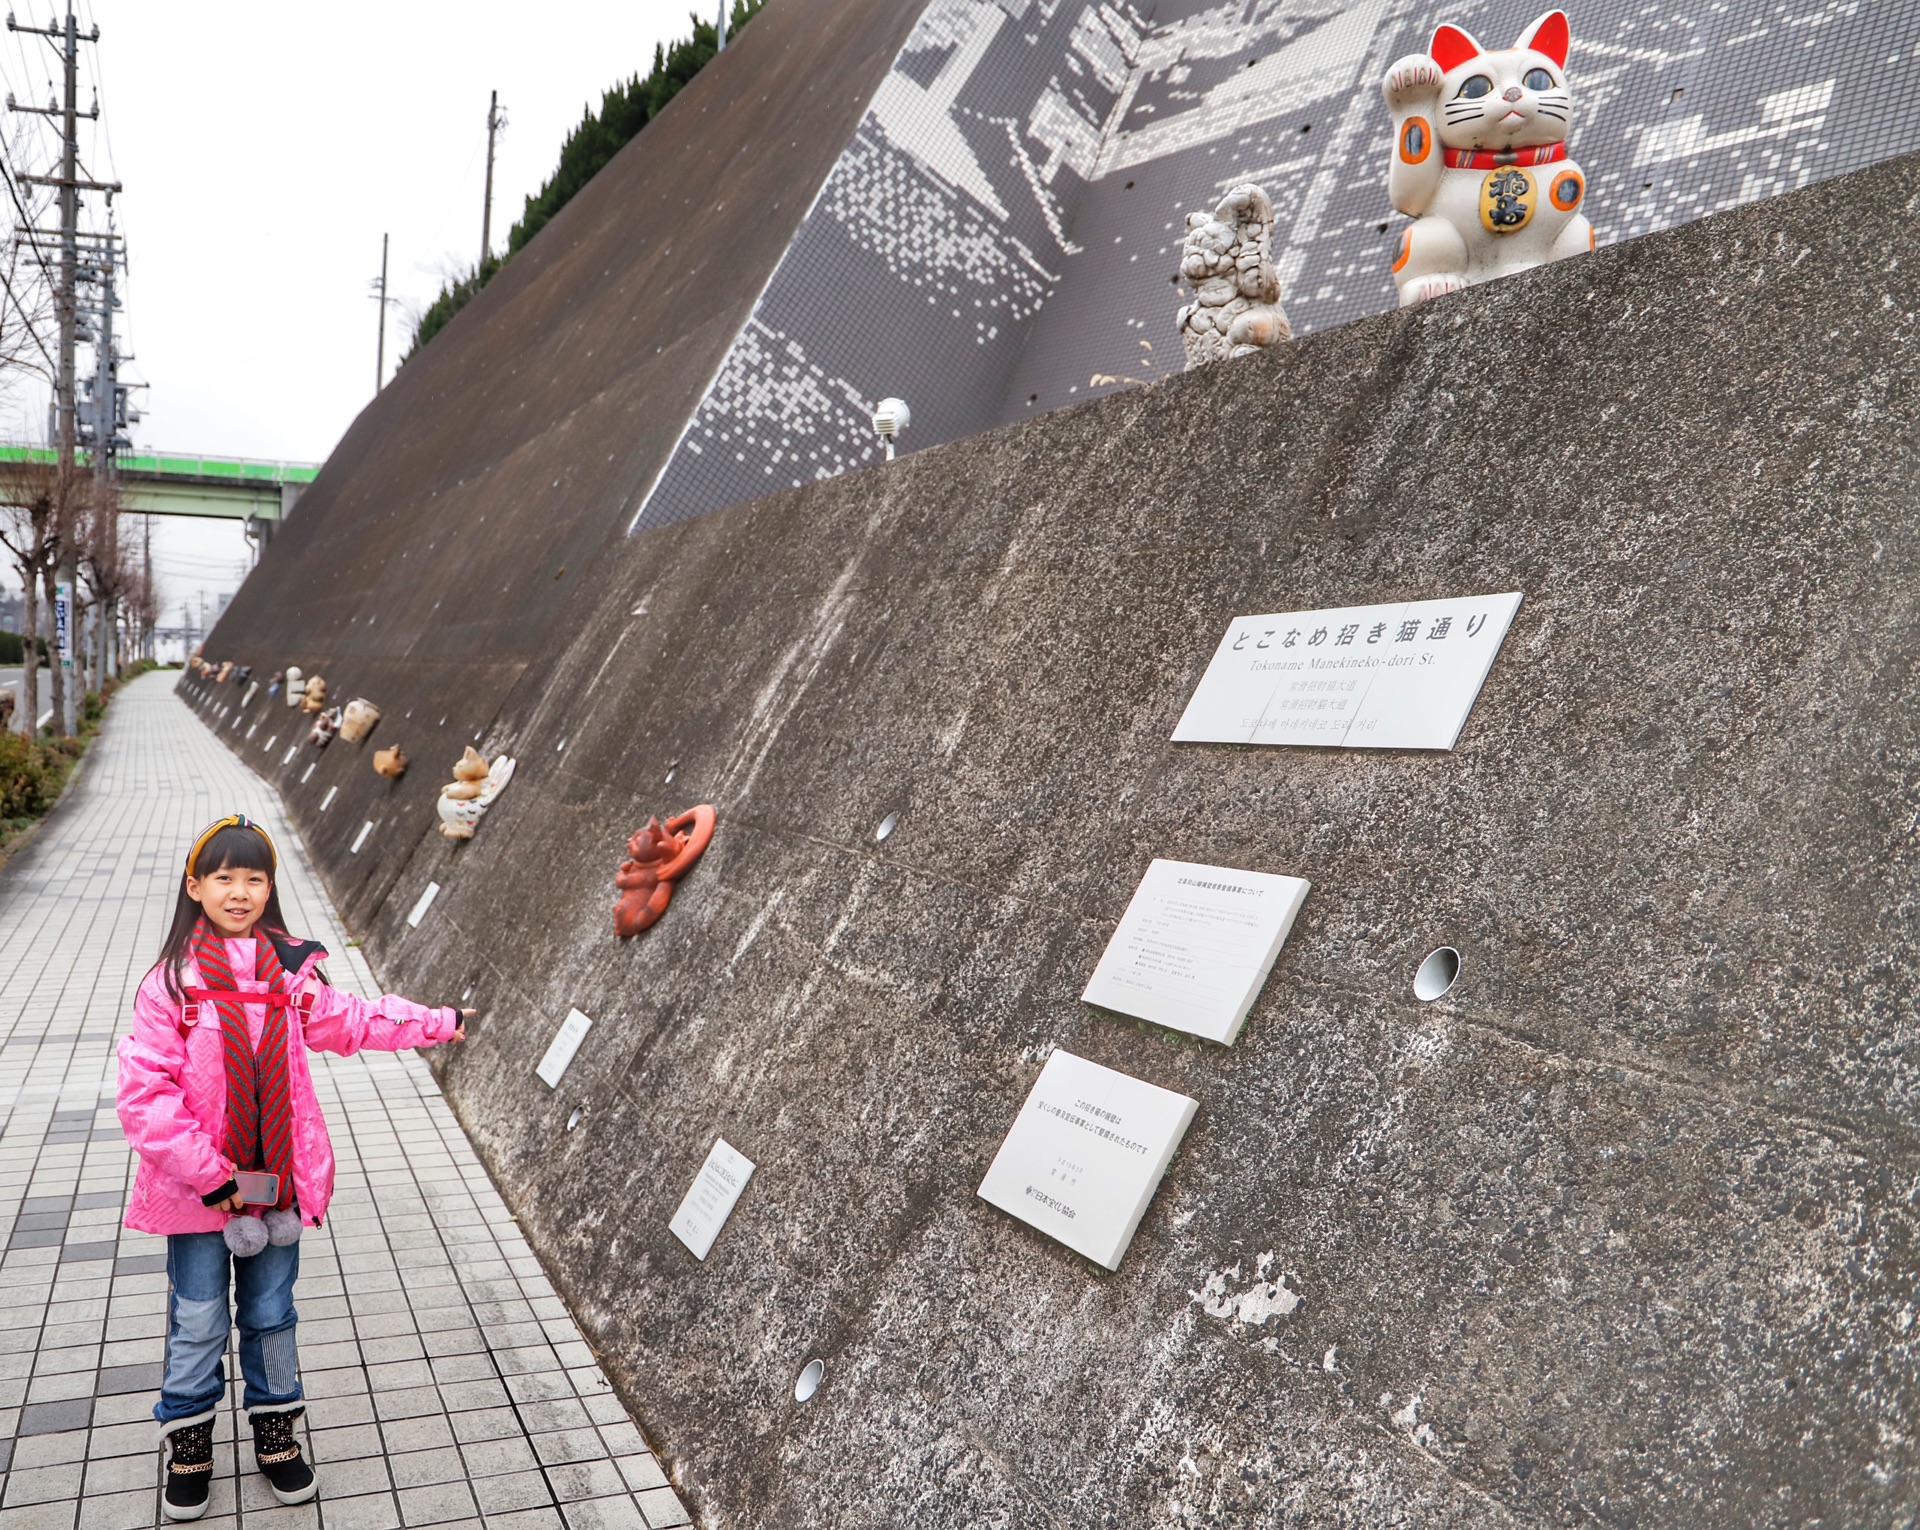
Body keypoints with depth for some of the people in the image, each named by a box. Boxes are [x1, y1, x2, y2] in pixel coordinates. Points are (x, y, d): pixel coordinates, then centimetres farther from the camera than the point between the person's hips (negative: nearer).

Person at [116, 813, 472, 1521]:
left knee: (272, 1316, 16)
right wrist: (210, 1176, -16)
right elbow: (144, 1094, -15)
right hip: (197, 1192, -2)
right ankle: (188, 1444, 33)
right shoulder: (171, 982, -13)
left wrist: (439, 1022, 17)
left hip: (278, 1183, 3)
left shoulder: (291, 973, -3)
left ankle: (275, 1432, 36)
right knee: (197, 1323, 11)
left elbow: (355, 1021, 14)